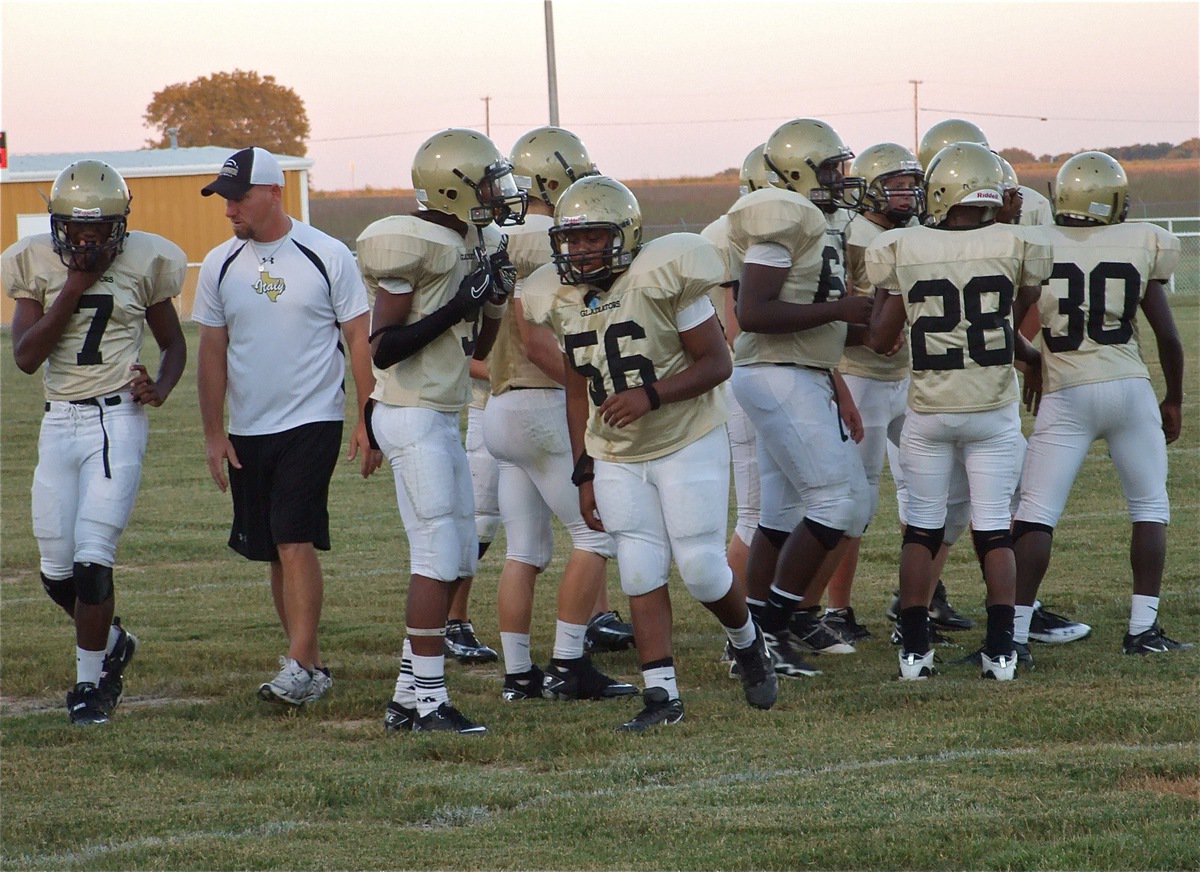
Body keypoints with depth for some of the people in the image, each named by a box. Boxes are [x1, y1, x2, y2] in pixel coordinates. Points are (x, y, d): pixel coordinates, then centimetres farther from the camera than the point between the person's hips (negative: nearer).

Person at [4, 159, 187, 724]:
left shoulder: (141, 264, -2)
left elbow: (173, 344, 11)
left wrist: (160, 389, -9)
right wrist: (73, 289, -15)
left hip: (117, 420, -3)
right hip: (59, 423, 3)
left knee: (92, 559, -12)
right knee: (57, 571, 7)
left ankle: (89, 681, 4)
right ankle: (112, 643, 36)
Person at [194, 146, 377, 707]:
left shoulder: (326, 257, -5)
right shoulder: (221, 266, 5)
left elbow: (358, 341, -1)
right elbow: (212, 355, 9)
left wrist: (368, 423, -5)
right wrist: (214, 434, 4)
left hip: (312, 422, -5)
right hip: (248, 430, 5)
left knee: (295, 541, -15)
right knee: (275, 552, 8)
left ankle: (301, 666, -16)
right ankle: (310, 663, 16)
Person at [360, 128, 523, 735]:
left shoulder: (471, 244, 11)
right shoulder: (411, 247, -16)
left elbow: (478, 348, 18)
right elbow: (383, 348, -18)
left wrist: (494, 298, 1)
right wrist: (452, 310, -22)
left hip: (441, 418, 10)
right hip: (412, 417, -10)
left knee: (456, 558, 11)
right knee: (437, 555, -9)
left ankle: (408, 695, 16)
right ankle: (428, 700, -6)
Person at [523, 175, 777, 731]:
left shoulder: (663, 278, -17)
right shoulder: (563, 300, 2)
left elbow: (716, 363, -15)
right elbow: (579, 394, 11)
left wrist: (651, 396, -27)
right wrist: (584, 472, 8)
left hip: (688, 445, -5)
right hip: (616, 459, 5)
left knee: (701, 570, -3)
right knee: (641, 575, -1)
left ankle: (747, 643, 26)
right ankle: (661, 694, 2)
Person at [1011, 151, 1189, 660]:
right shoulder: (1141, 245, 1)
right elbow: (1167, 336, 5)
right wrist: (1174, 401, 18)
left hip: (1065, 395, 0)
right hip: (1129, 389, 1)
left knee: (1036, 515, 3)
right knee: (1150, 508, 15)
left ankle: (1016, 630, -4)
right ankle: (1143, 627, 10)